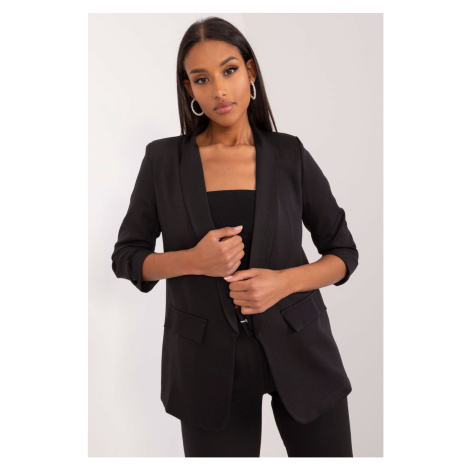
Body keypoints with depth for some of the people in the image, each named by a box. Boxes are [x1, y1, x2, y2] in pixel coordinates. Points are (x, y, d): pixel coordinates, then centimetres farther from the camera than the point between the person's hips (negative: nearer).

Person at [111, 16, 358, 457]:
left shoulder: (290, 155, -1)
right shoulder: (163, 159, -2)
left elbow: (343, 254, 4)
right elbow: (126, 256, 3)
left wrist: (284, 281, -16)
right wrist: (192, 260, -16)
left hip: (298, 346, 1)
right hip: (207, 359, 0)